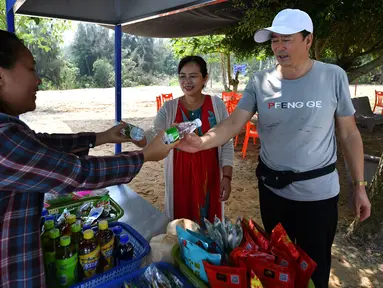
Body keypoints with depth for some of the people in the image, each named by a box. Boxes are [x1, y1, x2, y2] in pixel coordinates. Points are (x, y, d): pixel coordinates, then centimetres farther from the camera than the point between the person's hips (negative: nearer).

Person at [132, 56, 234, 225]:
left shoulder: (217, 105, -3)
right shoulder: (169, 108, -3)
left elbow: (227, 144, 0)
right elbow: (152, 138, -15)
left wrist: (227, 177, -6)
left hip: (209, 177, 0)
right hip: (180, 177, 1)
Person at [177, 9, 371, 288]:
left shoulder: (333, 77, -8)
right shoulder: (260, 82, -5)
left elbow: (349, 133, -3)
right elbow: (234, 122, -13)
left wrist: (359, 185, -2)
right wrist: (202, 142, -32)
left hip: (318, 192, -1)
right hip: (271, 188, 2)